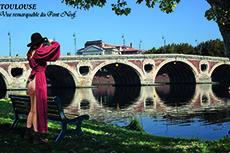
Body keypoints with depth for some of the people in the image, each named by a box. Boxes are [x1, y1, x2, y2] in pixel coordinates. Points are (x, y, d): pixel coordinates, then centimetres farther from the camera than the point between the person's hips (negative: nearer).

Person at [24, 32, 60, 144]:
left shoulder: (30, 53, 10)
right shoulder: (40, 52, -13)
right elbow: (57, 45, -13)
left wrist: (43, 47, 24)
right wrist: (51, 42, 9)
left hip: (31, 81, 8)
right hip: (39, 81, -8)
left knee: (32, 109, 19)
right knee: (38, 110, -2)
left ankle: (27, 133, 27)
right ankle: (37, 138, 3)